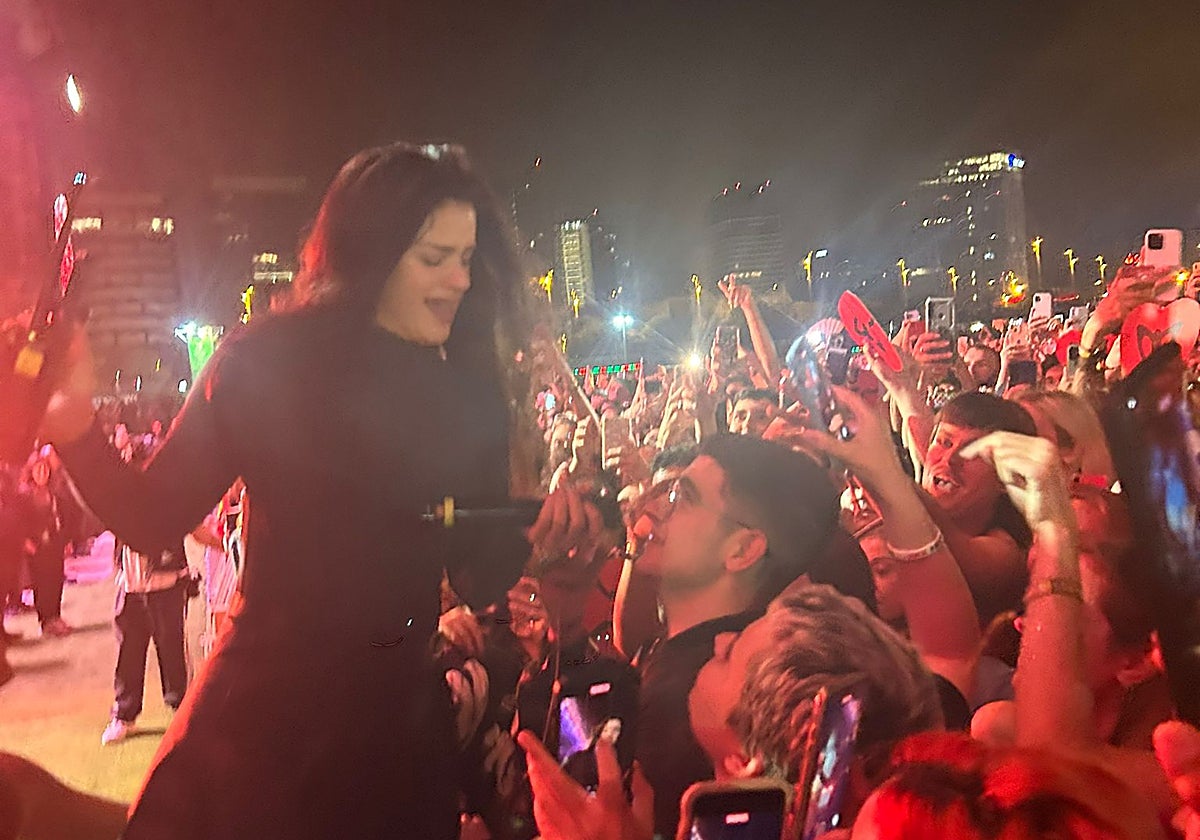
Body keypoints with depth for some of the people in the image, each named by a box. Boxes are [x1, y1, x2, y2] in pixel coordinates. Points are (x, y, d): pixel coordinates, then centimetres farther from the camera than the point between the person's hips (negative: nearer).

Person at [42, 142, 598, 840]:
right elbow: (152, 520, -7)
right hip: (263, 711, -2)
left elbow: (478, 577, 2)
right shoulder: (268, 361, -9)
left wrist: (534, 538, -18)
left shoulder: (472, 393, -2)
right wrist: (75, 425, -23)